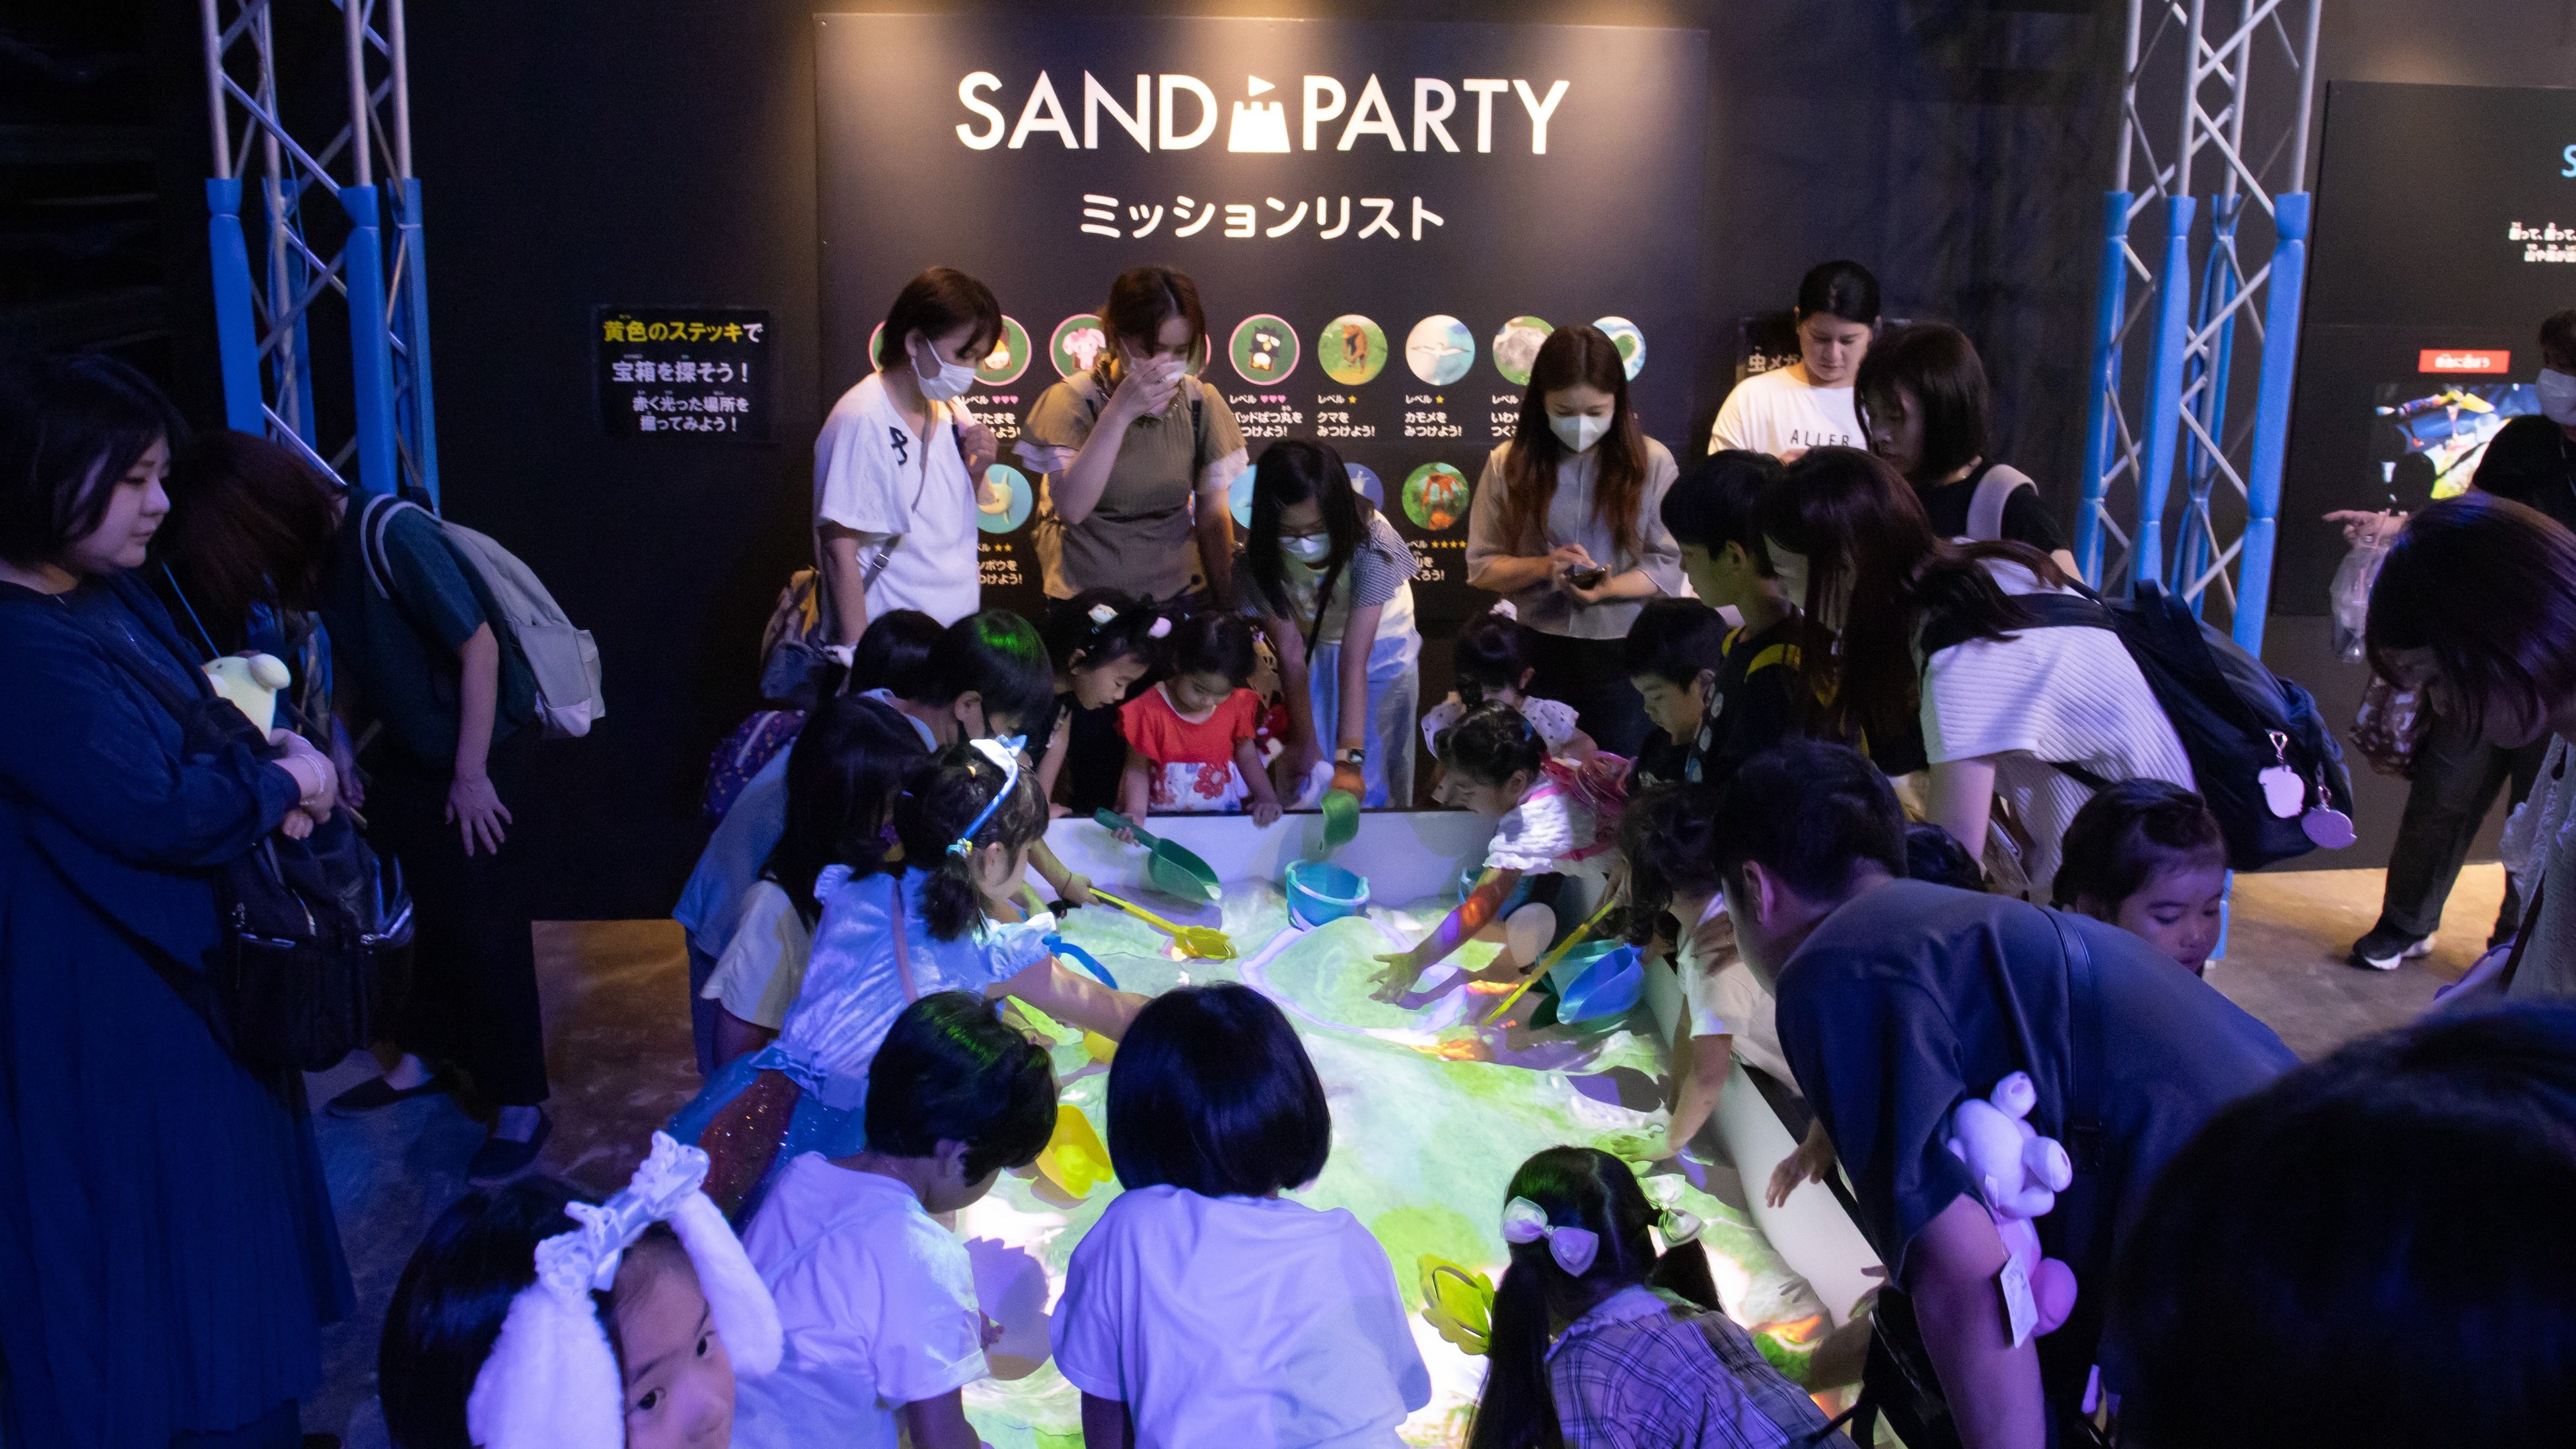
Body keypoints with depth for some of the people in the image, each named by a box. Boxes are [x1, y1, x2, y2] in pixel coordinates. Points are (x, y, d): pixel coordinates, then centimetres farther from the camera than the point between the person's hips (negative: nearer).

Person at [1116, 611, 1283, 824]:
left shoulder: (1236, 706, 0)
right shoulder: (1150, 710, -11)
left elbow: (1247, 758, 12)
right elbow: (1138, 770, -5)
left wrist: (1268, 798, -2)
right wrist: (1135, 815, -21)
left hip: (1224, 818, 2)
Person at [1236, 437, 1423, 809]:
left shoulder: (1370, 543, -36)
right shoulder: (1260, 558, -27)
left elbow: (1354, 660, -38)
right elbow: (1291, 655, -21)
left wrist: (1349, 760, -40)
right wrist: (1305, 743, -20)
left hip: (1380, 648, -2)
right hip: (1315, 650, 2)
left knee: (1375, 780, 2)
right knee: (1302, 782, 2)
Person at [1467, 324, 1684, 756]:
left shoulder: (1652, 462, -4)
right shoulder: (1509, 463, -1)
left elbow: (1670, 566, -4)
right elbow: (1481, 566, 0)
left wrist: (1607, 588, -21)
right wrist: (1544, 567, -17)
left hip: (1622, 655, -1)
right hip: (1534, 654, 1)